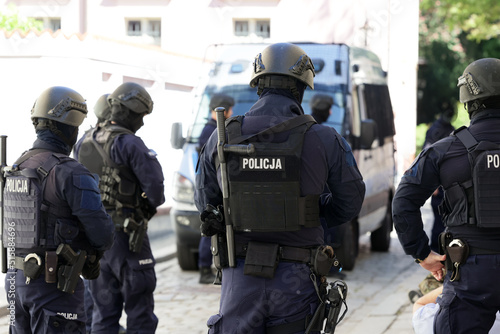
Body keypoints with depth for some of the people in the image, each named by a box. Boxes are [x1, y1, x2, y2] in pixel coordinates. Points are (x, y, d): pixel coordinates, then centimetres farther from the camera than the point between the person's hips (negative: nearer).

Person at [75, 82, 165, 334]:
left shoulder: (87, 144, 10)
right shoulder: (129, 144, -14)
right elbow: (154, 180, -21)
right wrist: (152, 203, -1)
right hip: (126, 236, -7)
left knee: (103, 313, 14)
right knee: (140, 313, 0)